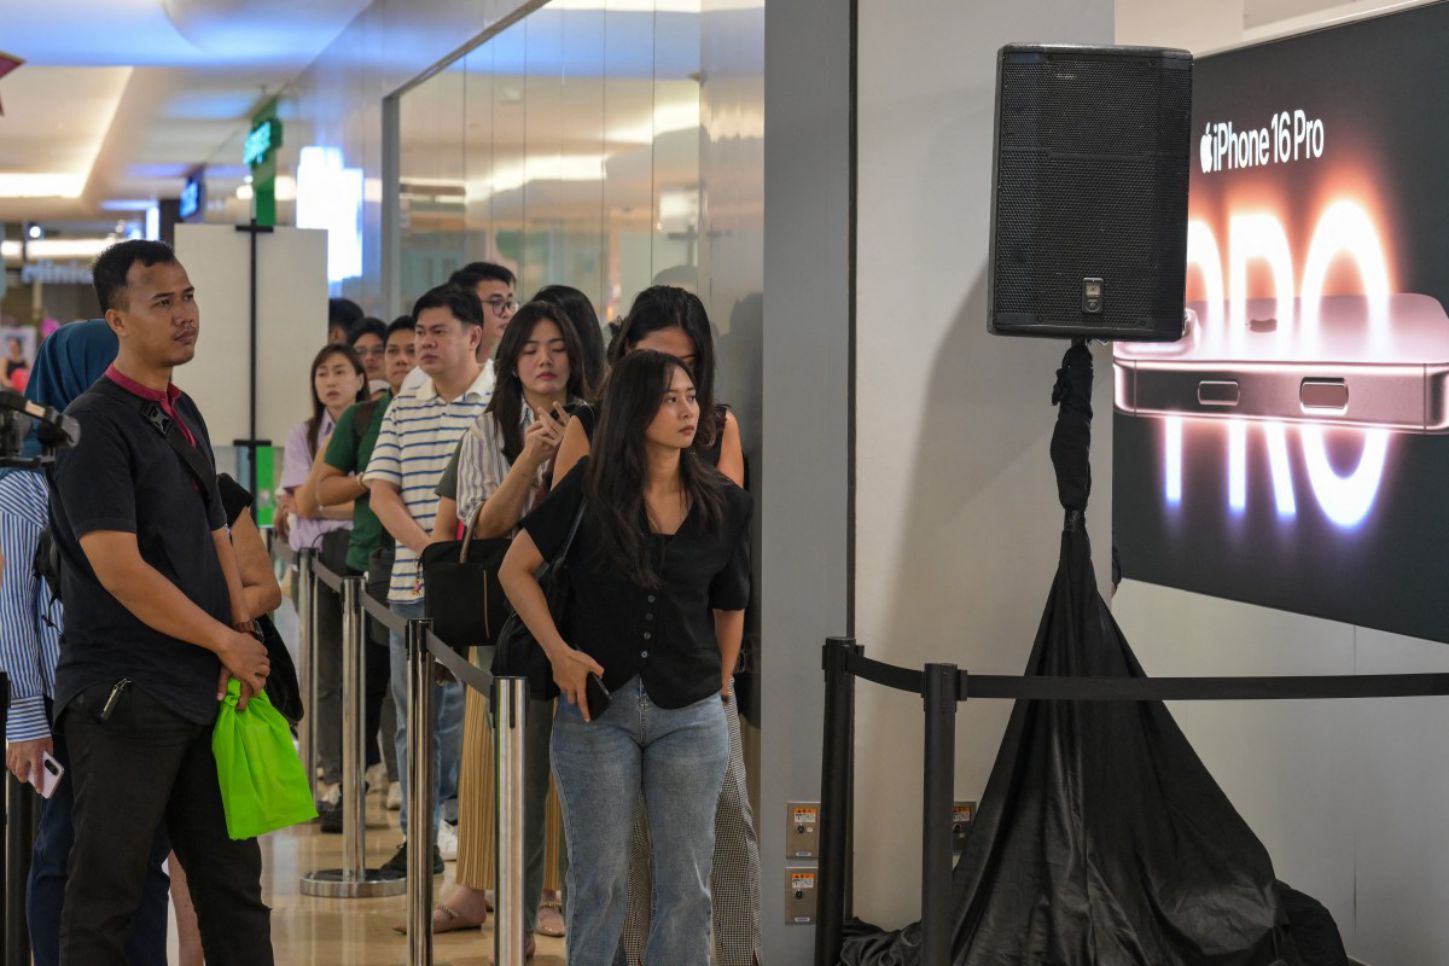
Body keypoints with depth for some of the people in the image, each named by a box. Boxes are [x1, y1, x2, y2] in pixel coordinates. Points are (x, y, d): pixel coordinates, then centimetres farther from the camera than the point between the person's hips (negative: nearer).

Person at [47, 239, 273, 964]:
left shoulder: (184, 415, 13)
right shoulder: (94, 425, -13)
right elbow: (120, 570, -20)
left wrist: (241, 629, 2)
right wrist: (226, 641, -12)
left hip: (204, 690, 8)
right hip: (124, 697, -8)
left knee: (233, 884, 11)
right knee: (107, 893, -2)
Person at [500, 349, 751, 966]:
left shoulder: (725, 504, 0)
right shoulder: (589, 489, -6)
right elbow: (515, 570, 1)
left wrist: (722, 685, 12)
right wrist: (559, 653, -8)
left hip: (691, 716, 2)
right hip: (597, 708, -1)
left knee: (686, 884, 4)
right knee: (599, 880, 6)